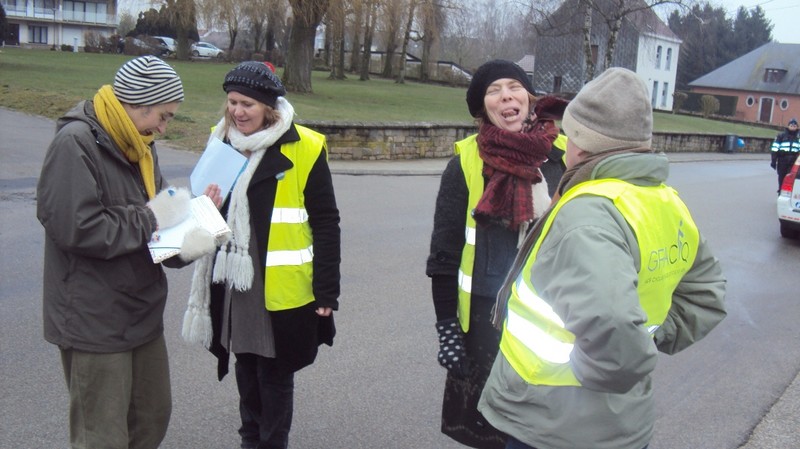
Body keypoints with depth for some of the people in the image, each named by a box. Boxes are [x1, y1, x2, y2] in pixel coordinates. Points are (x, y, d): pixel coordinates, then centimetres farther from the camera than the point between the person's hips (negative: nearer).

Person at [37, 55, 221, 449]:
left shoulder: (138, 146, 10)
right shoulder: (75, 143, -18)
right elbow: (75, 229, -26)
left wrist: (184, 242, -10)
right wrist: (149, 219, -17)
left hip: (142, 313, 9)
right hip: (94, 323, -8)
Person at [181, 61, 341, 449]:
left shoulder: (303, 148, -12)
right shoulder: (222, 141, 6)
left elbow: (325, 223, -10)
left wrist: (326, 291, -11)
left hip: (282, 289, -5)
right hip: (234, 284, 6)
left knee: (275, 374, 7)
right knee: (246, 367, 19)